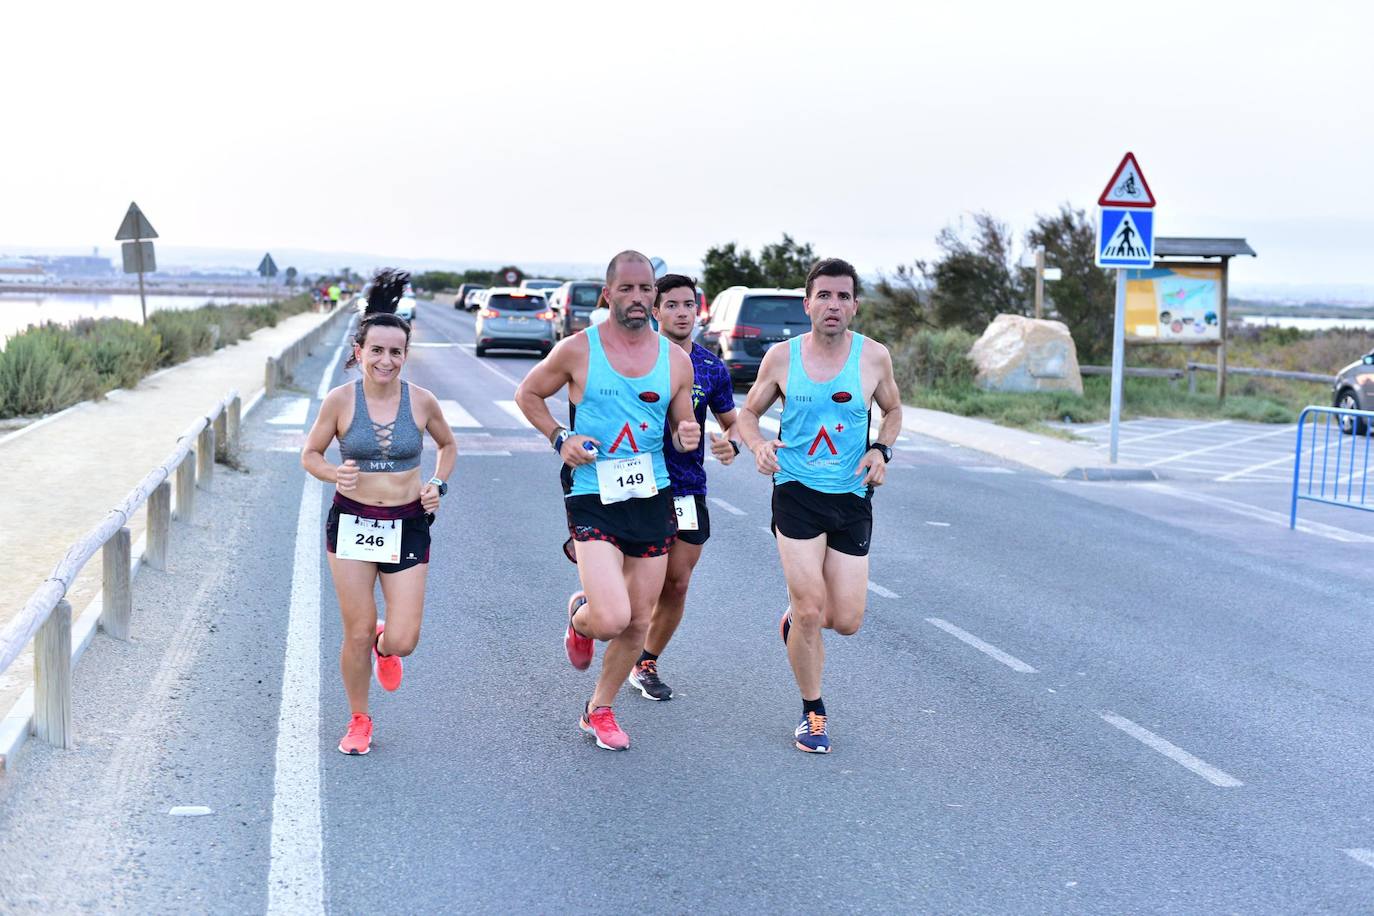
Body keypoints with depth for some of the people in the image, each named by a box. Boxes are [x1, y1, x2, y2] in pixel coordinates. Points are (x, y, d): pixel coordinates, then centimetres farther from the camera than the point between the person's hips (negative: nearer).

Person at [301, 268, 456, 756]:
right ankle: (359, 720, 25)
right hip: (352, 524, -1)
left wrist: (439, 484, 0)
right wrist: (335, 474, -15)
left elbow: (448, 445, 16)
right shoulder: (340, 400, -8)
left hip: (408, 527, 1)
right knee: (357, 633, 2)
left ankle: (384, 648, 35)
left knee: (403, 640, -4)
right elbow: (310, 454, 4)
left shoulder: (421, 401, -4)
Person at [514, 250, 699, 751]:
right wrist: (559, 437, -5)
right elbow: (528, 394, 10)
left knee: (639, 622, 9)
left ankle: (599, 710, 31)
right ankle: (579, 617, 20)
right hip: (593, 501, -4)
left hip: (653, 500, 4)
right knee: (611, 620, -18)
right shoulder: (578, 350, -4)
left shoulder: (676, 360, 5)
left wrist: (686, 437, -9)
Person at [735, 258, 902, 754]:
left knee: (846, 621, 1)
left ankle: (795, 616, 38)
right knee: (811, 612, -10)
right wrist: (758, 445, -12)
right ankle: (813, 713, 12)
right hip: (796, 491, -2)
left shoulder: (874, 356, -2)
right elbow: (748, 412, 9)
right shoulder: (781, 357, -3)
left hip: (852, 498, 2)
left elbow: (893, 410, 15)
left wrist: (881, 449, -5)